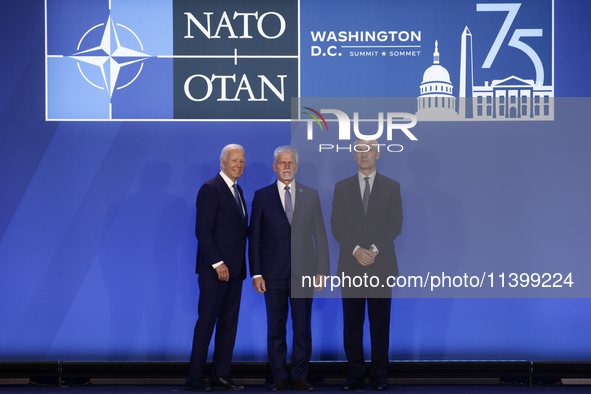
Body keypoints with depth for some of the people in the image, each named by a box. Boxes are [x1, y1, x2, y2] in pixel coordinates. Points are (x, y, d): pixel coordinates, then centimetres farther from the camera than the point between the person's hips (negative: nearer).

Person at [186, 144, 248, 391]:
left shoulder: (237, 190, 17)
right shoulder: (211, 189, -10)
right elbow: (202, 231, -16)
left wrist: (240, 265, 11)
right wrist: (218, 264, -19)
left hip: (234, 269, 8)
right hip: (215, 269, -8)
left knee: (229, 323, 9)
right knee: (206, 323, -5)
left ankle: (221, 376, 14)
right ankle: (195, 380, 1)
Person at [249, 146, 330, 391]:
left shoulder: (311, 195, 8)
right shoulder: (262, 196, 5)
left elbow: (320, 235, 7)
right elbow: (254, 238, 4)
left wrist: (322, 270, 0)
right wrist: (256, 273, -3)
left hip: (303, 271, 1)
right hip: (274, 273, -1)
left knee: (303, 327, 3)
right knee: (276, 327, 4)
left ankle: (300, 378, 11)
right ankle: (279, 378, 12)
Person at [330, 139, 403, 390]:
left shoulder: (392, 187, 8)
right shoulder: (342, 187, 10)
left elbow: (395, 224, -1)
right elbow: (337, 225, 2)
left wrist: (374, 249, -13)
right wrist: (356, 250, -13)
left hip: (381, 264, -1)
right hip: (350, 265, 1)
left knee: (380, 323, 2)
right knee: (352, 323, 2)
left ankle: (379, 376, 9)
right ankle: (355, 375, 9)